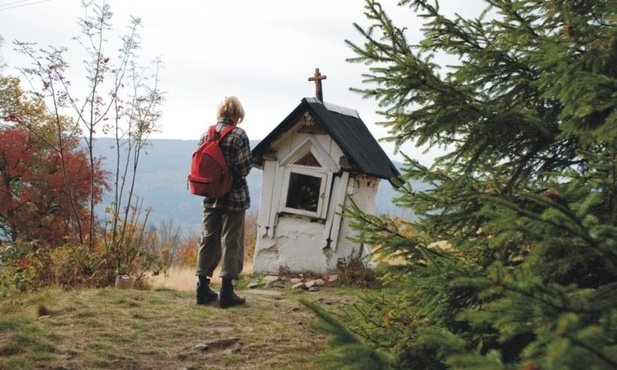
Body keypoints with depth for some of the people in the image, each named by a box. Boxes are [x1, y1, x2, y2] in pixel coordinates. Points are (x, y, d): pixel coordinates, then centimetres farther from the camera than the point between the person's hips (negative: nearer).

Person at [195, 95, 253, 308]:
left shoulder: (206, 134, 3)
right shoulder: (239, 135, -12)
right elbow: (245, 168, -13)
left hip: (211, 197, 5)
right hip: (234, 197, -5)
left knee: (208, 240, 12)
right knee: (231, 242, 2)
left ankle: (203, 287, 15)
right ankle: (226, 291, 3)